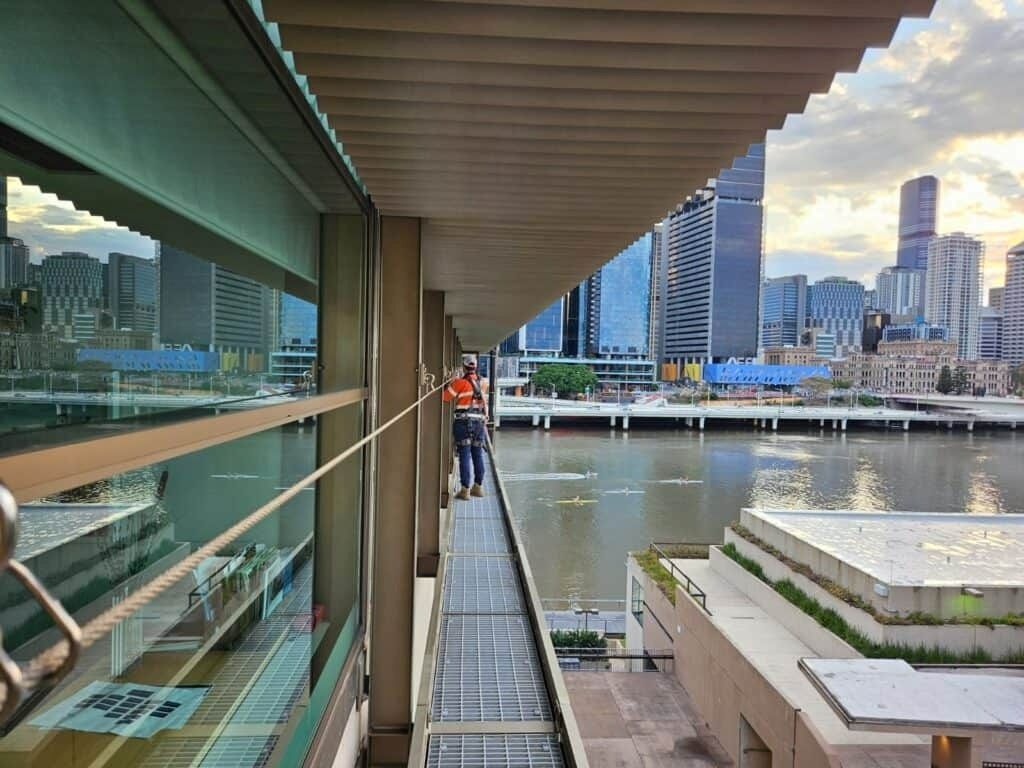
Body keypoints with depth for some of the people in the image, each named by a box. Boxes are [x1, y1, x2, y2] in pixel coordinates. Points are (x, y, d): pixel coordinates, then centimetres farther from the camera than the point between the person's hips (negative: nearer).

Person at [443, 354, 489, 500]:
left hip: (464, 421, -5)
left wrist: (450, 384, 9)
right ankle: (478, 486, 21)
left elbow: (446, 397, -3)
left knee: (465, 455, -4)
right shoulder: (481, 383, 10)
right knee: (478, 455, 13)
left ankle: (465, 489, -5)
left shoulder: (460, 382, -9)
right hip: (479, 421, 5)